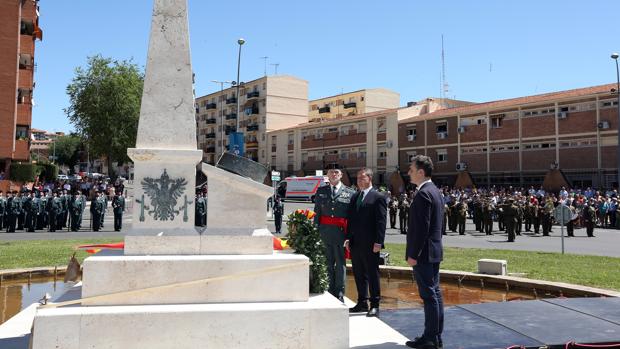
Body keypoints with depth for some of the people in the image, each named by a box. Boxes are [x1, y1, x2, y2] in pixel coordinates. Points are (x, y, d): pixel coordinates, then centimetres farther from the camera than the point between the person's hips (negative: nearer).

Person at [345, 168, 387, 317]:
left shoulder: (378, 197, -5)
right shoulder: (354, 197, 16)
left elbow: (381, 221, -10)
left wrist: (378, 242, -16)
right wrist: (348, 237, 8)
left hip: (369, 244, -7)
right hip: (355, 243, 7)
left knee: (372, 274, 1)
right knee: (358, 274, 12)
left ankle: (374, 305, 9)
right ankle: (362, 303, 23)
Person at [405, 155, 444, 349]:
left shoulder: (423, 194, -17)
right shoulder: (435, 191, 14)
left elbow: (422, 228, -22)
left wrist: (413, 254, -18)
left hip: (423, 253, -10)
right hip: (434, 251, 10)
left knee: (429, 295, -4)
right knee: (434, 293, 13)